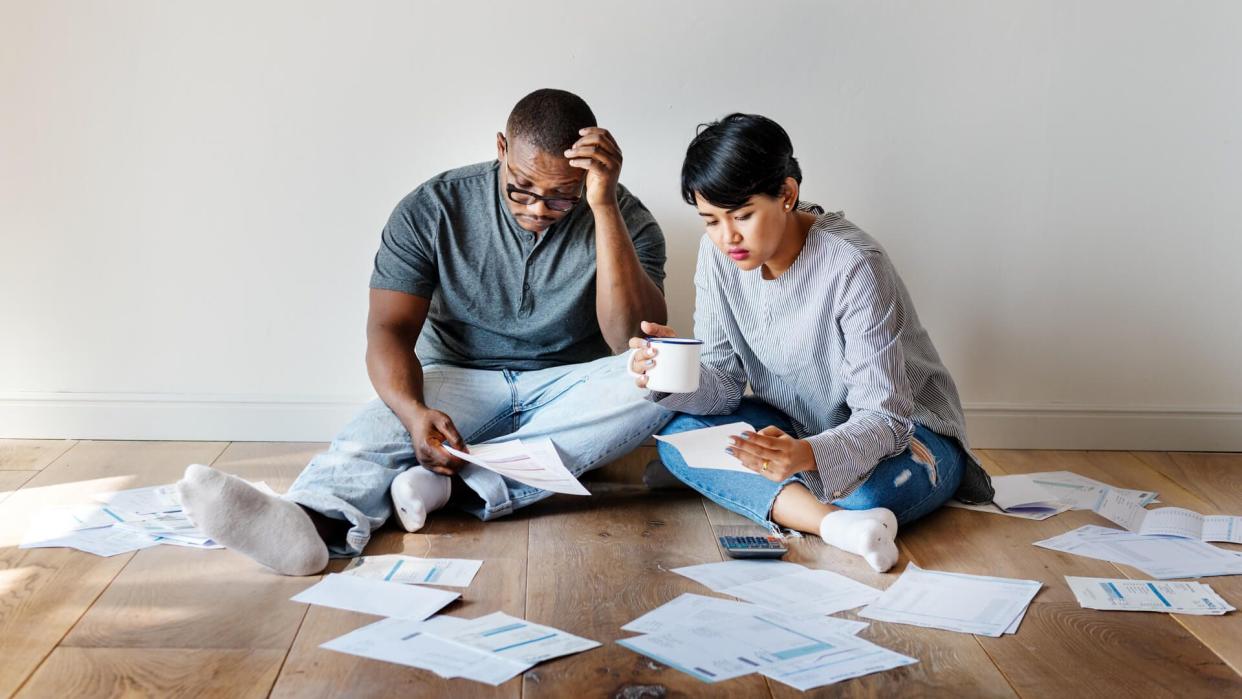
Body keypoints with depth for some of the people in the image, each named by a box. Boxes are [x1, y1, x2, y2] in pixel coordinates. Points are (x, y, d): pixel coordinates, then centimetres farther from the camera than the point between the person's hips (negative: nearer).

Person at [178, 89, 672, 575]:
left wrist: (605, 207, -29)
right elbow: (389, 329, -13)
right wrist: (413, 411, -35)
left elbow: (637, 342, -22)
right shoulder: (432, 209, -7)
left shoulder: (624, 219, -9)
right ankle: (315, 520, -66)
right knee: (381, 426, -32)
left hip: (567, 391, 0)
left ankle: (461, 485, -39)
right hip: (460, 378, 0)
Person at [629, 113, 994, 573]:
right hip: (797, 430, 6)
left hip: (901, 430, -6)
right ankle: (834, 522, -34)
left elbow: (884, 417, -29)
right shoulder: (718, 255, -10)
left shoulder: (854, 267, -28)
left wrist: (809, 456, -49)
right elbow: (725, 385, -7)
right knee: (680, 434, -22)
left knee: (879, 488, -41)